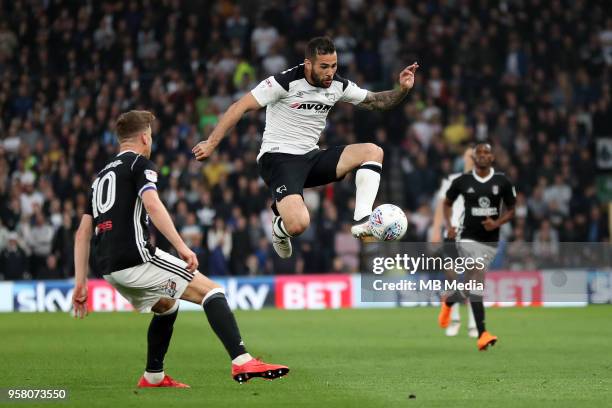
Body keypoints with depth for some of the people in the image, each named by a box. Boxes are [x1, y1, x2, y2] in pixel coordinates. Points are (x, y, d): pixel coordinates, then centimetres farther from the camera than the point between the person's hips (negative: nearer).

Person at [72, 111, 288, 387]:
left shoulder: (101, 175, 26)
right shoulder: (139, 163, 3)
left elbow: (83, 233, 22)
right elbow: (152, 205, -16)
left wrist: (80, 283, 20)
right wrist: (181, 247, -21)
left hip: (107, 268, 8)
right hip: (134, 257, -8)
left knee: (167, 307, 30)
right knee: (211, 292, -6)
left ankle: (153, 377, 30)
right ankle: (242, 361, -22)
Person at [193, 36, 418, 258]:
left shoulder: (338, 86, 2)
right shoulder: (285, 82, -16)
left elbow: (375, 101, 14)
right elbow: (240, 107, -14)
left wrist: (402, 89, -5)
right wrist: (212, 143, -17)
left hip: (311, 157, 7)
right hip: (278, 158, -7)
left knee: (372, 151, -10)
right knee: (298, 224, -29)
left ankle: (361, 222, -18)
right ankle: (280, 227, 11)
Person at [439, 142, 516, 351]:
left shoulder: (502, 182, 0)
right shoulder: (462, 181, -1)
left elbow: (511, 210, 9)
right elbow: (447, 203, 14)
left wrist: (497, 223, -9)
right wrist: (448, 226, -1)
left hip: (491, 241, 3)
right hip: (468, 238, -3)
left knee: (473, 283, 10)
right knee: (477, 281, -19)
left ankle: (448, 302, 45)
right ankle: (482, 334, -20)